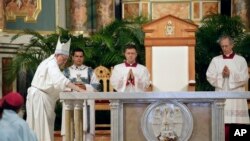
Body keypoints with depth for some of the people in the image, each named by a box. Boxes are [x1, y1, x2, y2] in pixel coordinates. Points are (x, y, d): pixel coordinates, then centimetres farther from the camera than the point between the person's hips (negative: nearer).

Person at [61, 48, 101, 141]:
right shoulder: (66, 71, 14)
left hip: (86, 103, 0)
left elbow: (97, 86, 7)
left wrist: (85, 87, -9)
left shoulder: (89, 71, 14)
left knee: (86, 128, -8)